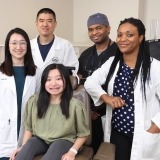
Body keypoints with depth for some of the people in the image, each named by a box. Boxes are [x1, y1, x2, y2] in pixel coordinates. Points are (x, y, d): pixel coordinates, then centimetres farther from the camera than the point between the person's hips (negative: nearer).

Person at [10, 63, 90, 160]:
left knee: (57, 145, -34)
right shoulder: (34, 102, -4)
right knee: (31, 142, -29)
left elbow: (83, 134, -2)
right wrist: (23, 147, -5)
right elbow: (29, 127, 9)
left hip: (64, 142, -2)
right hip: (40, 140, 3)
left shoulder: (75, 105, -13)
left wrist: (72, 151, -16)